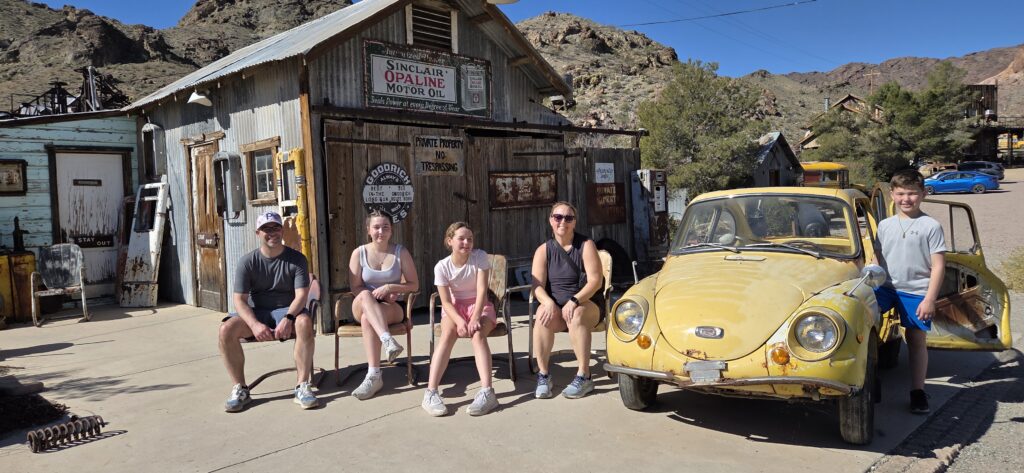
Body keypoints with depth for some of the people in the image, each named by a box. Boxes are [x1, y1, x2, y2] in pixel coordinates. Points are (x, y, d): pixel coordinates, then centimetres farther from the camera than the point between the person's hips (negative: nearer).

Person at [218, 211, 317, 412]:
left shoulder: (296, 259, -2)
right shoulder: (247, 262, -1)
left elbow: (301, 294, -11)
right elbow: (240, 300, -6)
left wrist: (288, 318, -30)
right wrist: (255, 324, -24)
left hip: (287, 310, -1)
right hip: (256, 312, 2)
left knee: (304, 322, -35)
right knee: (226, 329, -27)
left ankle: (302, 387, -29)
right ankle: (240, 389, -13)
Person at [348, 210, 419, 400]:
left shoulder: (401, 253, 2)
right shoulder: (359, 253, 3)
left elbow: (414, 285, 1)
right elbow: (355, 288, 0)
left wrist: (390, 287, -15)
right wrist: (378, 295, -14)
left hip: (393, 307, -1)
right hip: (363, 306, 1)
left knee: (368, 318, -36)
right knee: (365, 296, -38)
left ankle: (374, 376, -41)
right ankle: (388, 340, -55)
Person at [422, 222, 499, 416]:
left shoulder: (480, 257, -11)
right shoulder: (442, 266, -10)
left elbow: (482, 291, -17)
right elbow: (446, 302, -12)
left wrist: (475, 318, -30)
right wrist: (460, 321, -31)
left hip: (480, 306, 0)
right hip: (454, 308, 0)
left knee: (478, 333, -32)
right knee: (448, 334, -30)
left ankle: (487, 391, -41)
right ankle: (430, 393, -36)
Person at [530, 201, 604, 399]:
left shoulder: (586, 245, -2)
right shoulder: (543, 250, 4)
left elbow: (595, 280, -12)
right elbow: (537, 286, -4)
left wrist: (574, 301, -25)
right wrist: (548, 302, -26)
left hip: (587, 303, -2)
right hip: (554, 305, 2)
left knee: (576, 315, -36)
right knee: (543, 315, -31)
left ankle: (584, 376, -30)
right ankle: (543, 375, -23)